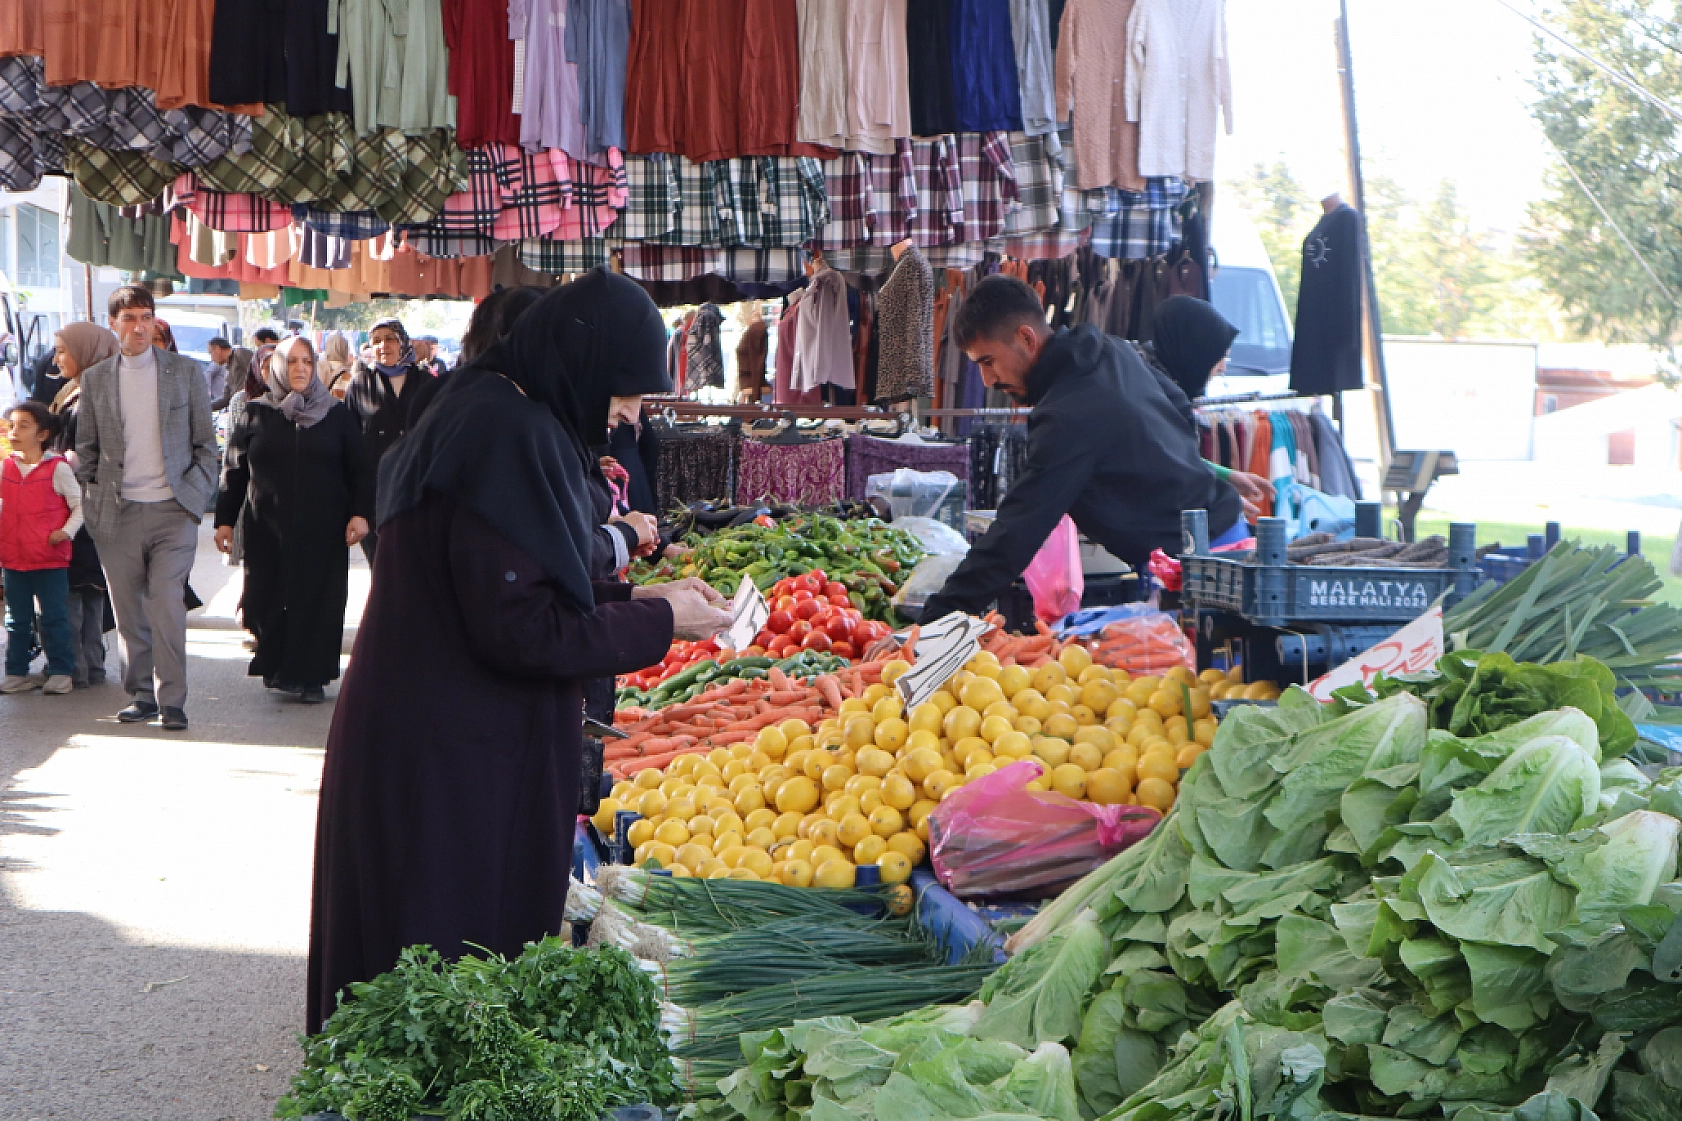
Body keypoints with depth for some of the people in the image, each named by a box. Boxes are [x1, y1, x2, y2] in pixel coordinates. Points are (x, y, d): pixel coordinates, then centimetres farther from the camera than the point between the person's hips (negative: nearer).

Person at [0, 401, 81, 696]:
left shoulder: (57, 468, -6)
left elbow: (79, 504, -2)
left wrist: (66, 531, -16)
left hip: (50, 559, -4)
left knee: (54, 618, 1)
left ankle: (61, 672, 10)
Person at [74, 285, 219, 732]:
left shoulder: (185, 371, 6)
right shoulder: (95, 379, 8)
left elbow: (205, 443, 9)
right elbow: (86, 449, 14)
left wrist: (196, 495, -1)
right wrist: (92, 503, 6)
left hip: (173, 511, -2)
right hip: (117, 515, 2)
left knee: (167, 606, -10)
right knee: (129, 611, 4)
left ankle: (171, 701, -4)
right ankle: (141, 695, 15)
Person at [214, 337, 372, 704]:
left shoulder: (336, 415, 6)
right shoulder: (257, 414, 7)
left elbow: (359, 470, 4)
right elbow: (234, 470, 8)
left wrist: (360, 512, -8)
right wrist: (225, 519, 4)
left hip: (322, 532, 0)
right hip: (267, 530, 0)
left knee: (317, 602, -2)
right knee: (268, 600, -1)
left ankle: (311, 676, 7)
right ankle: (275, 667, 17)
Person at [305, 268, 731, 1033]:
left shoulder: (486, 414, 12)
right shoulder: (513, 435, -20)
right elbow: (522, 630, -23)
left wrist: (632, 596, 12)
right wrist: (658, 622, -12)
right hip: (453, 765, -10)